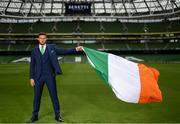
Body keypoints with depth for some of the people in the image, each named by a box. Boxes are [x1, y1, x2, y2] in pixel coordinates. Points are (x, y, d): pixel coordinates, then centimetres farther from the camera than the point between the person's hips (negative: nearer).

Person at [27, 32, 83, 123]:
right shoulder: (34, 50, 6)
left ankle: (57, 115, 18)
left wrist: (76, 49, -16)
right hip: (38, 77, 2)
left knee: (54, 96, 5)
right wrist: (31, 78, 1)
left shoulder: (51, 47, 3)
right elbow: (32, 65, 6)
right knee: (37, 96, 10)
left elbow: (63, 51, -5)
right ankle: (35, 115, 26)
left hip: (50, 76, -1)